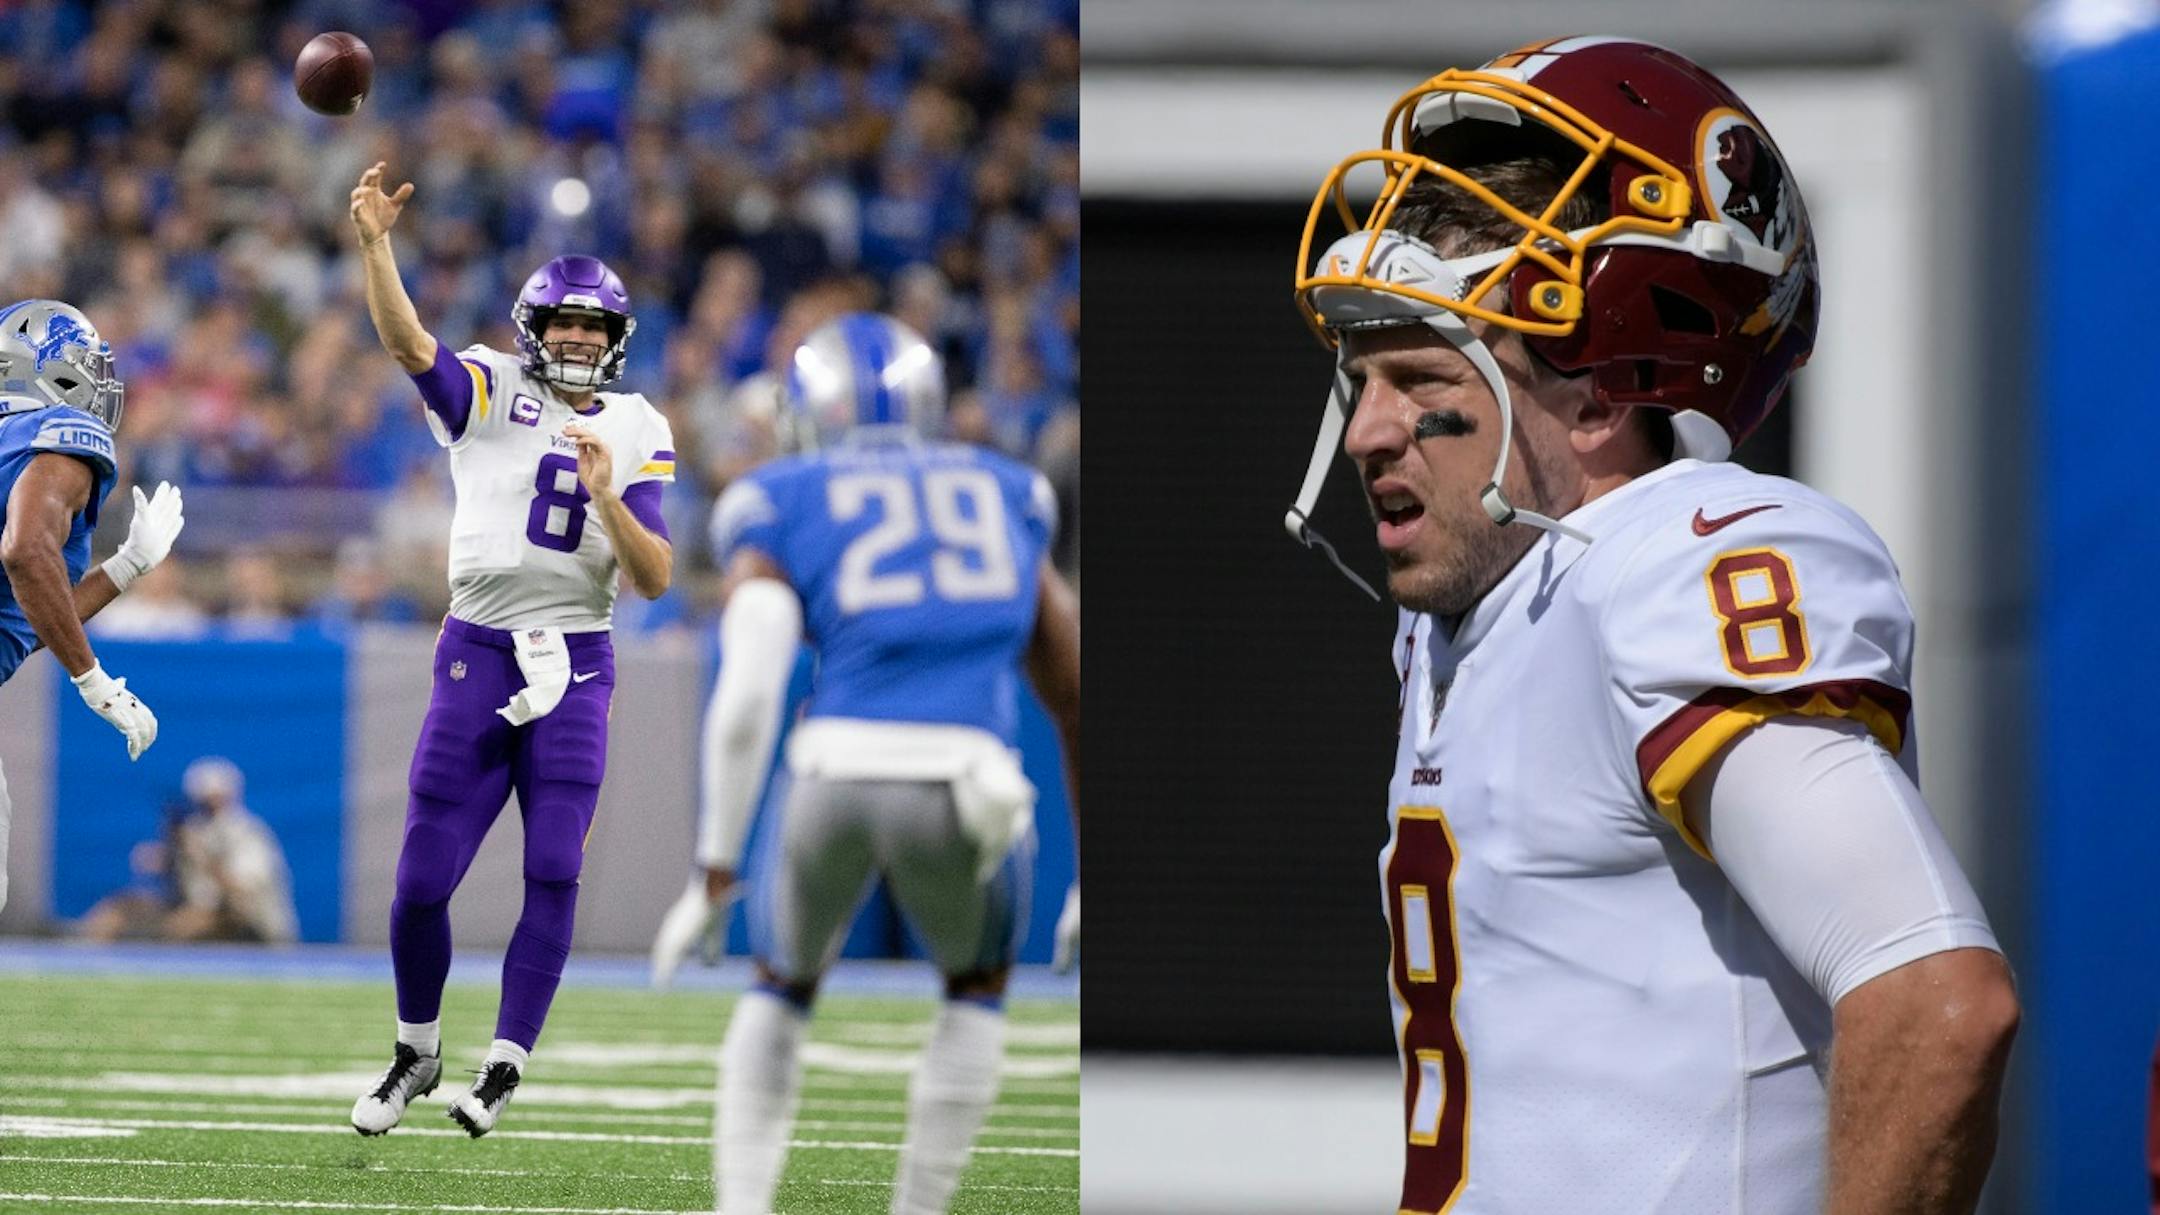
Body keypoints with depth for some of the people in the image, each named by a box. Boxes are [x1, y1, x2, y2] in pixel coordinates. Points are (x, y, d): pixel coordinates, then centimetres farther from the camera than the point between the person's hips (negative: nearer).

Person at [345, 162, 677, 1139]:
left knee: (553, 873, -10)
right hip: (475, 653, -1)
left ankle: (504, 1064, -1)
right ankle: (417, 1051, 20)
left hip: (575, 665, 1)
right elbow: (406, 343, -17)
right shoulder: (489, 393, 3)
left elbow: (656, 580, 3)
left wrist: (608, 498, -14)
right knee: (424, 878, -1)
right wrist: (376, 244, -32)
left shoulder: (637, 434, 8)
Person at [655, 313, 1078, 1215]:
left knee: (784, 987, 28)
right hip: (965, 788, 1)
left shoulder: (781, 511, 15)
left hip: (835, 776, -1)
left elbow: (747, 699, 0)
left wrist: (715, 873, 3)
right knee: (976, 990, 30)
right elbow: (1075, 702, 29)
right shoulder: (1007, 502, 25)